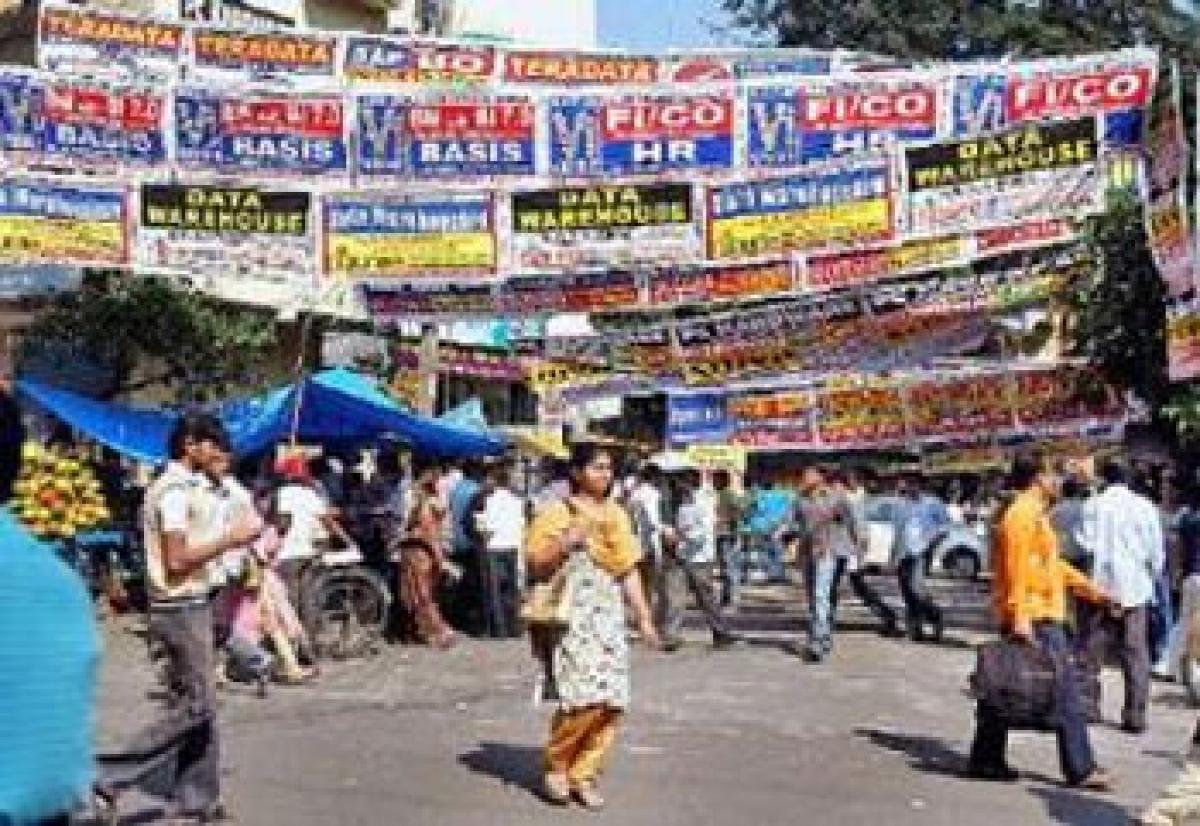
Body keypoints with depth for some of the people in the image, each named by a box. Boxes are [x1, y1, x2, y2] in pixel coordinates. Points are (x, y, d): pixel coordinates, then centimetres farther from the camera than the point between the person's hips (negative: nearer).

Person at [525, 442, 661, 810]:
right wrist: (567, 541, -16)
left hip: (609, 617, 5)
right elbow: (536, 567, -3)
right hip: (571, 617, -5)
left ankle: (582, 774, 11)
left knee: (611, 703, -5)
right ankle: (556, 767, 4)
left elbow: (629, 571, 17)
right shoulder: (556, 513, 1)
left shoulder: (616, 515, 17)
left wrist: (644, 618, 12)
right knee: (584, 698, -18)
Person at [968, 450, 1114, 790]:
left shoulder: (1035, 514, 19)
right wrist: (1020, 617, -25)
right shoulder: (1023, 514, -13)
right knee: (1065, 691, -5)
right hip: (1035, 619, -10)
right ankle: (1080, 768, 0)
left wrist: (1089, 588, 30)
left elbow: (1052, 564, 28)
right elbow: (1017, 569, -21)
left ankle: (986, 759, 15)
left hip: (1025, 619, 10)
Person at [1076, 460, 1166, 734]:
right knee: (1136, 654, 4)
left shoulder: (1096, 505, -5)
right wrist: (1151, 577, 15)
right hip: (1135, 588, 1)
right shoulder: (1145, 506, 0)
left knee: (1091, 650, 10)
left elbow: (1087, 545, -10)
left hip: (1101, 586, -1)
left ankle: (1088, 705, 12)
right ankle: (1136, 715, 2)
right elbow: (1157, 552, 1)